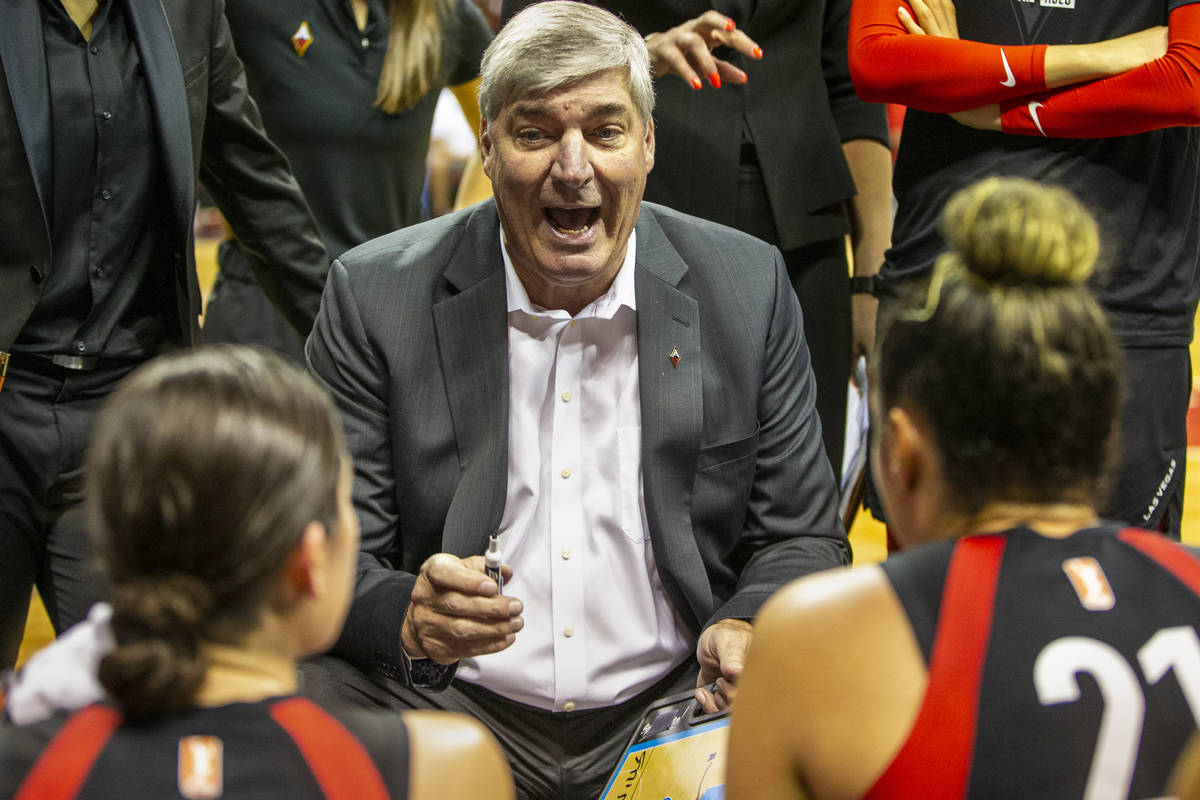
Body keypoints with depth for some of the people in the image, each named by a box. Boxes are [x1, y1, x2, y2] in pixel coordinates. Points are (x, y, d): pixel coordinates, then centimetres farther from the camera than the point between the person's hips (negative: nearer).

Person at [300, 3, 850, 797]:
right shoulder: (376, 298, -4)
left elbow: (802, 536, 7)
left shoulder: (748, 286, 1)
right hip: (449, 711, -2)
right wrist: (412, 619, -27)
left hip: (676, 701, 3)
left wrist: (746, 630, -15)